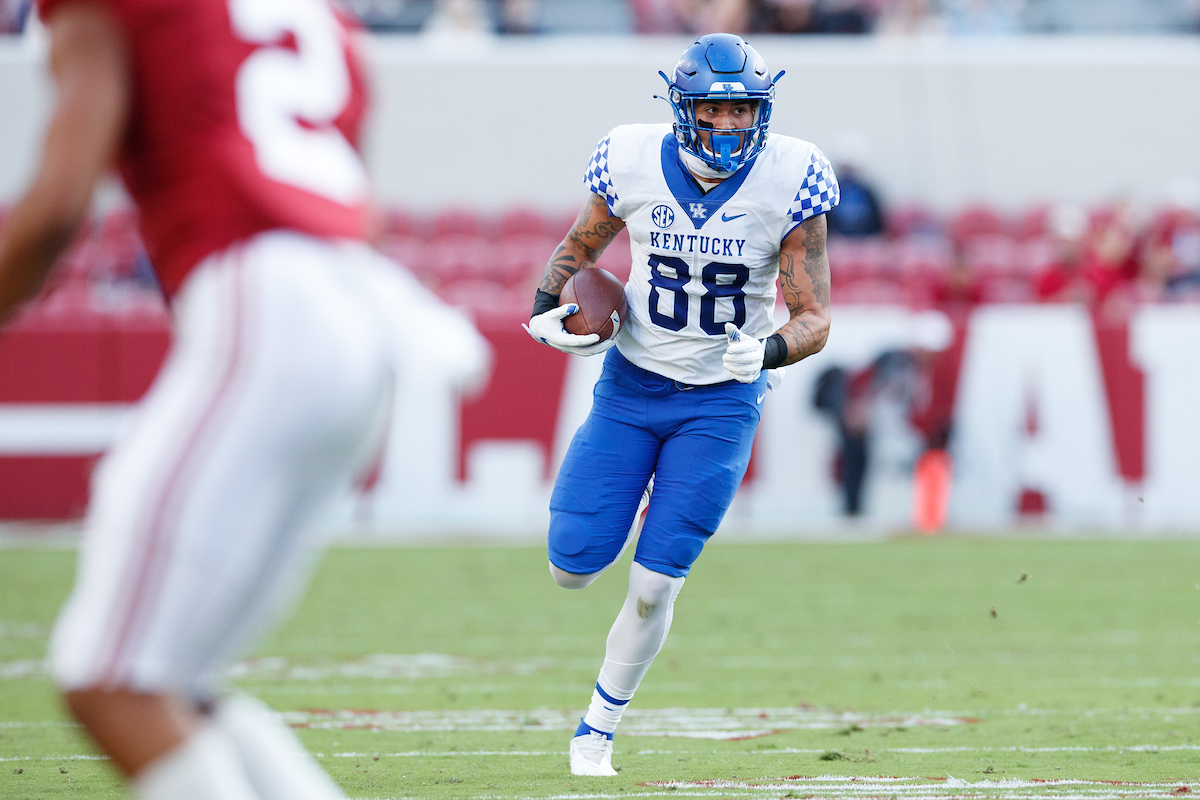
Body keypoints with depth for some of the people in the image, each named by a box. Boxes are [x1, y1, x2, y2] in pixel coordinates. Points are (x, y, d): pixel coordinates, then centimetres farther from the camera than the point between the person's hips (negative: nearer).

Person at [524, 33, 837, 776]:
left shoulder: (787, 181, -16)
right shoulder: (634, 163, -12)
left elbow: (815, 317, -11)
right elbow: (579, 248, 9)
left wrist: (767, 351, -32)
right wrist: (547, 310, -9)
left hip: (721, 403, -1)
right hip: (631, 385, 2)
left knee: (654, 587, -6)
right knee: (573, 567, -5)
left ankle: (598, 730, 17)